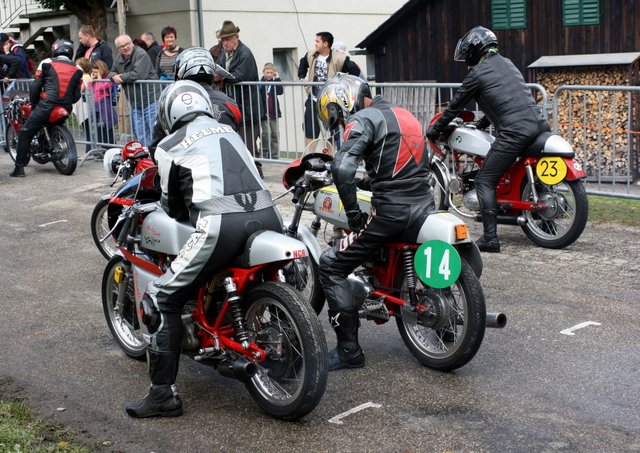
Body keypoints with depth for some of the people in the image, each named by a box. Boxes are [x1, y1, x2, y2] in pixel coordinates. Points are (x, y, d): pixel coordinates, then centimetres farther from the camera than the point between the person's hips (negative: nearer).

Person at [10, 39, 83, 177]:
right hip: (66, 108, 4)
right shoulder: (77, 69, 11)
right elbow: (77, 95, 8)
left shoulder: (46, 63, 3)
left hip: (46, 105, -4)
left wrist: (33, 103, 14)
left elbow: (35, 87, 0)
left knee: (25, 133, 4)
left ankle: (19, 167, -2)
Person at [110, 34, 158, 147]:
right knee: (140, 136, 11)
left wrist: (121, 77, -11)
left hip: (150, 101, -8)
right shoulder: (119, 58, 12)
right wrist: (114, 77, -3)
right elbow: (112, 72, 23)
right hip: (135, 104, 8)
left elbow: (138, 75, -26)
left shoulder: (141, 55, -14)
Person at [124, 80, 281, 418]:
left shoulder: (169, 147, 11)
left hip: (221, 226, -6)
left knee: (162, 300, 4)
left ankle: (163, 394, 3)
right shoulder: (228, 131, 26)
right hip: (267, 216, 6)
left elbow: (173, 207, 19)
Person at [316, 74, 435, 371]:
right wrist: (363, 182, 26)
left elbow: (342, 169, -22)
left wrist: (353, 215, -13)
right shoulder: (405, 115, 20)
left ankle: (349, 350, 0)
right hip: (424, 207, 8)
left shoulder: (363, 120, -7)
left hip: (390, 212, -8)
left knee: (330, 266, 2)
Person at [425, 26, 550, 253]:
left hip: (514, 131, -8)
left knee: (485, 182, -4)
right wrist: (482, 123, 46)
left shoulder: (478, 73, 0)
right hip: (540, 123, 8)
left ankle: (490, 238, -11)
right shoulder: (506, 63, 23)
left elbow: (456, 105, 8)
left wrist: (434, 129, 21)